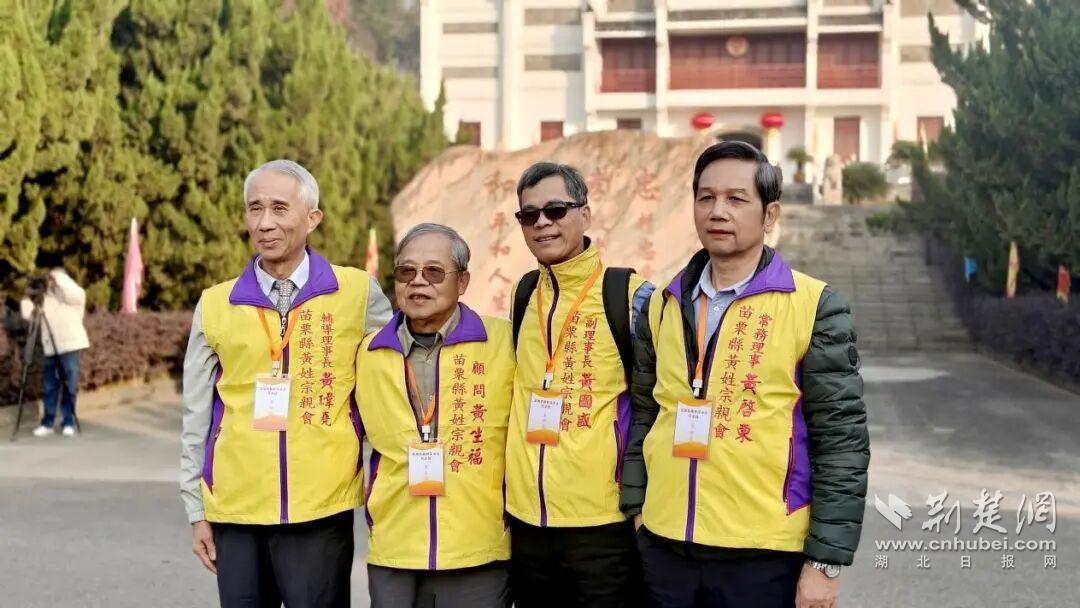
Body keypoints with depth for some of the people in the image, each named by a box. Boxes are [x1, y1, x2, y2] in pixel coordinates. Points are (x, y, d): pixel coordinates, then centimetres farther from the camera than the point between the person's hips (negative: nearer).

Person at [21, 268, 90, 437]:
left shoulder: (72, 296, 1)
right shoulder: (45, 297, 15)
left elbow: (75, 294, -24)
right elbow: (29, 315, 11)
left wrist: (59, 277, -15)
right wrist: (27, 300, -3)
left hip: (69, 346, -5)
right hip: (49, 348, 5)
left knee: (69, 386, -1)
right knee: (50, 387, 7)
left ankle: (68, 423, 5)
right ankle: (48, 423, 13)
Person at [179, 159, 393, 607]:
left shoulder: (358, 294, -1)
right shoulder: (215, 306, 5)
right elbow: (197, 418, 10)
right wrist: (196, 510, 10)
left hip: (321, 513, -2)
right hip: (235, 513, 2)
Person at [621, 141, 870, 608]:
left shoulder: (814, 307, -6)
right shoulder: (664, 306, 7)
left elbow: (842, 441, -7)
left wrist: (826, 560, -9)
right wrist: (635, 510, 8)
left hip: (765, 556, -4)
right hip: (664, 548, 4)